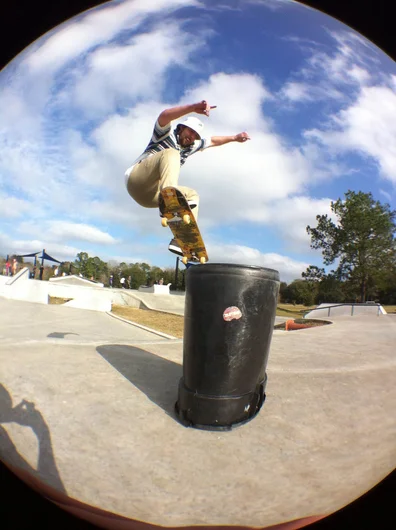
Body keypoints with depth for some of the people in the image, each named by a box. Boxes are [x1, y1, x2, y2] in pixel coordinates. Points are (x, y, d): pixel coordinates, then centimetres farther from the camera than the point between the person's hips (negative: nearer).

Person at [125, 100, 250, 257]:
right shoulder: (167, 134, 2)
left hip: (150, 194, 8)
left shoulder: (190, 147, 23)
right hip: (136, 180, -8)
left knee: (192, 195, 7)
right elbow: (164, 116, -21)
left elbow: (213, 141, 35)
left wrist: (234, 138, 35)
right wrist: (193, 108, -33)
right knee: (170, 153, -24)